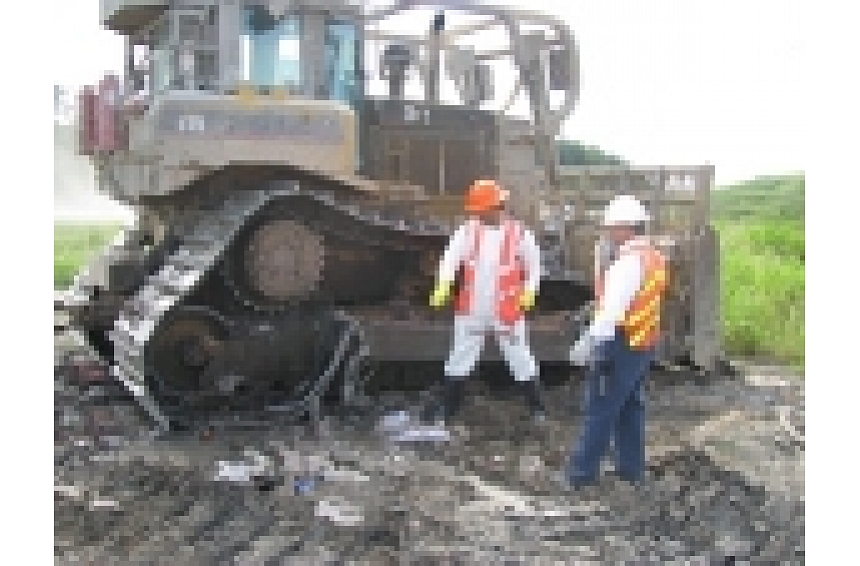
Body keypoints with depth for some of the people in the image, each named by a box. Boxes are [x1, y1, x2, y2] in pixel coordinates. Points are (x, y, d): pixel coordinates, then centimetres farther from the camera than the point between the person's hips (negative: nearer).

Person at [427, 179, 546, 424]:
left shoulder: (519, 234, -6)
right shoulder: (468, 230, -2)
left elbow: (534, 264, 6)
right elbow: (452, 256, -15)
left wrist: (529, 290, -9)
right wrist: (443, 284, -31)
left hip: (507, 311, -2)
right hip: (472, 311, 2)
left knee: (520, 359, 8)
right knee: (460, 358, 10)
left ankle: (536, 407, 22)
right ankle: (447, 408, 21)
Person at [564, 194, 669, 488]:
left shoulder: (630, 261, -21)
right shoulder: (653, 257, 11)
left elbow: (612, 308, -25)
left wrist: (587, 344, -22)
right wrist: (604, 259, 5)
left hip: (622, 343, -9)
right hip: (643, 344, 9)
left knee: (601, 409, 0)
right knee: (630, 407, 17)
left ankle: (583, 470, 8)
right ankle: (631, 467, 23)